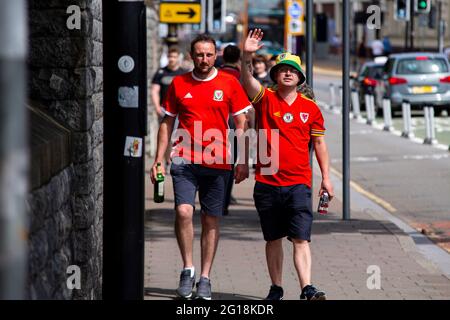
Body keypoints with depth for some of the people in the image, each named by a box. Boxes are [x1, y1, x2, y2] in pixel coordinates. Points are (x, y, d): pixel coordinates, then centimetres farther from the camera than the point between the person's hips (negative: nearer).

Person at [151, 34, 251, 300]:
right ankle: (188, 268, -2)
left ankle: (205, 278, 15)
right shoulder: (179, 84, 7)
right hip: (185, 161, 0)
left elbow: (241, 125, 5)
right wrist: (158, 159, 7)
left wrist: (243, 161, -2)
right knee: (183, 211, -18)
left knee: (211, 220, 5)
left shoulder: (229, 83, 3)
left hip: (218, 163, 0)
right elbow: (167, 123, 13)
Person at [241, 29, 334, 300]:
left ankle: (307, 289, -18)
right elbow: (248, 81, -17)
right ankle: (276, 288, 21)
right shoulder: (266, 99, 2)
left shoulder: (311, 108, 6)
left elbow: (319, 143, 13)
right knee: (273, 238, 10)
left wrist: (326, 178, 9)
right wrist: (247, 56, -34)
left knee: (301, 238, -10)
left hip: (299, 183, -1)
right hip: (267, 182, 1)